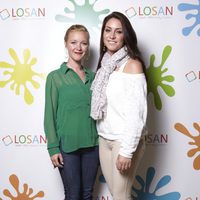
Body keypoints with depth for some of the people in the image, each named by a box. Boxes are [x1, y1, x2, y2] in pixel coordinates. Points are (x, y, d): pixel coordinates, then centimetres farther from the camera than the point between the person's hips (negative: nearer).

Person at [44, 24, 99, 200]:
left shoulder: (92, 76, 8)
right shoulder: (55, 77, -4)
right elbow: (50, 115, -4)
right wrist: (53, 147, -8)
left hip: (92, 144, 4)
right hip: (67, 145, -4)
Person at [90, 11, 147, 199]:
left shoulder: (132, 64, -13)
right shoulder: (105, 64, 8)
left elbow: (137, 113, -17)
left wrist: (127, 150, -19)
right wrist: (101, 135, 9)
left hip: (124, 140, -6)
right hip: (103, 138, 6)